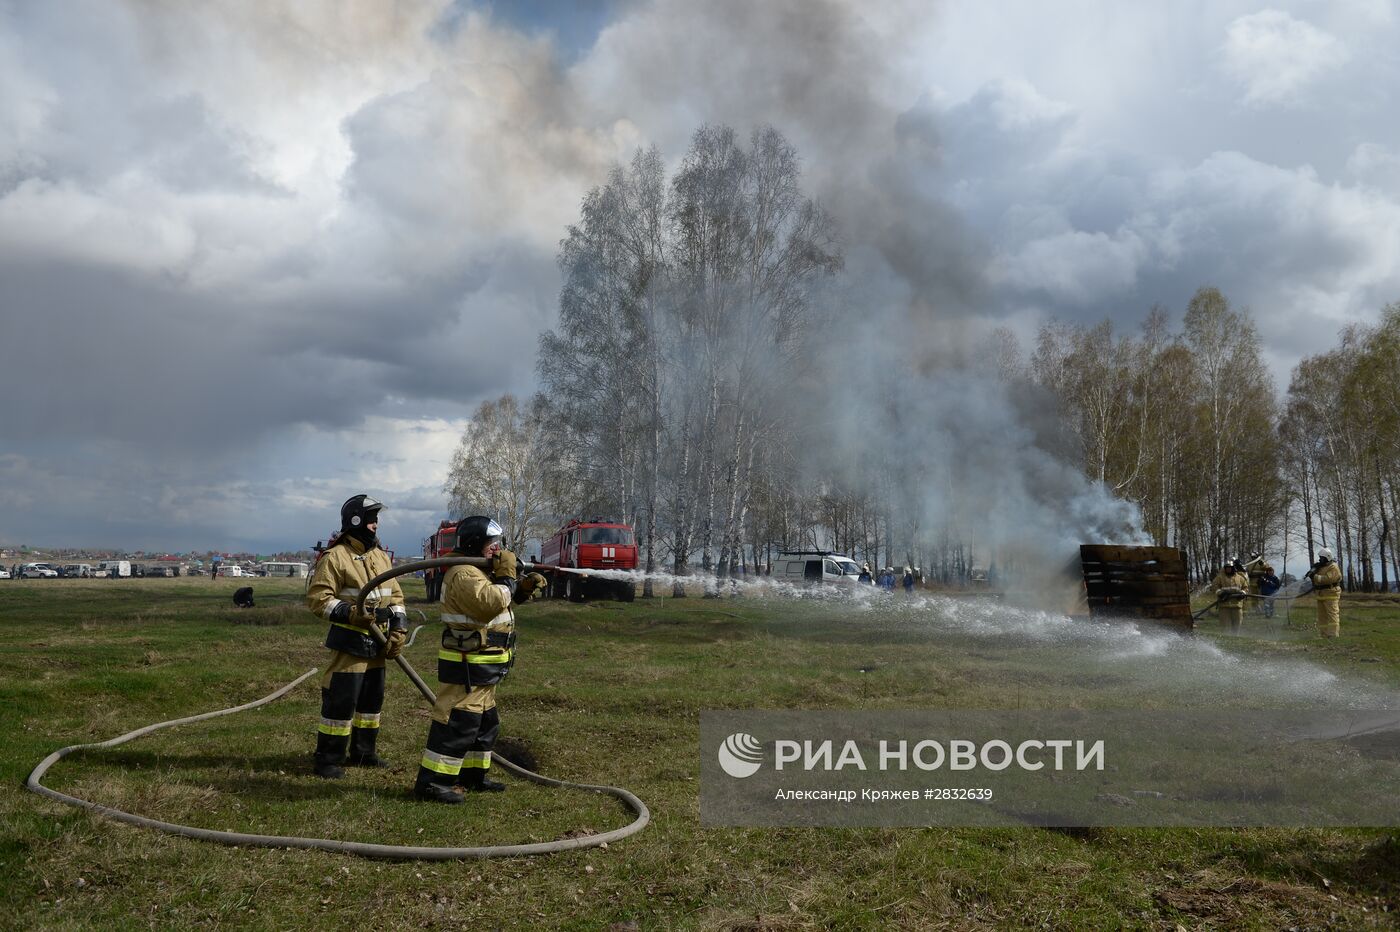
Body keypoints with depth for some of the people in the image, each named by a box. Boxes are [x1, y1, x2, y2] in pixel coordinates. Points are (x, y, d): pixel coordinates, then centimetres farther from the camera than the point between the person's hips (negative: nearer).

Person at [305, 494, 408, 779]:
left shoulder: (381, 557, 12)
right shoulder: (335, 557, -10)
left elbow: (395, 596, 14)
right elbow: (316, 596, -14)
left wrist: (398, 631, 4)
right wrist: (349, 613, -23)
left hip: (377, 643, 8)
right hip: (350, 641, -7)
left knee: (373, 699, 15)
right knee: (341, 699, -6)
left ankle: (362, 752, 30)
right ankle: (328, 759, 6)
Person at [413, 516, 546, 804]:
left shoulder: (482, 571, 16)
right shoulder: (464, 575, -18)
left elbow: (505, 597, 24)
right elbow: (489, 603, -31)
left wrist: (524, 587, 5)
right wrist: (506, 577, -18)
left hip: (482, 667, 11)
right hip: (466, 667, -11)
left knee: (485, 723, 19)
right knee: (458, 723, -10)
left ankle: (472, 775, 29)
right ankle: (431, 781, -5)